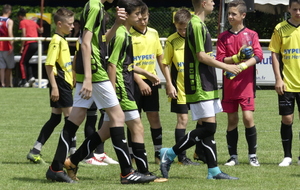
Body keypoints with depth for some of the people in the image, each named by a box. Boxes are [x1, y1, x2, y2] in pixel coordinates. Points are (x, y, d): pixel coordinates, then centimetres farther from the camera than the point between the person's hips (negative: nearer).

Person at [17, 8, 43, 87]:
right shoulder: (33, 22, 19)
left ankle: (24, 81, -10)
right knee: (26, 61, 19)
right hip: (36, 43, 7)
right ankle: (30, 77, 2)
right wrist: (41, 29, 53)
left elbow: (24, 35, -12)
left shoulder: (22, 22, -2)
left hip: (29, 44, -7)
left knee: (22, 62, -1)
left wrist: (22, 47, -12)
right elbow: (40, 31, 30)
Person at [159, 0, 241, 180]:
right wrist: (226, 66, -12)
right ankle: (170, 154, -6)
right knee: (208, 126, -12)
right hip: (199, 87, -10)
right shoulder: (196, 25, -15)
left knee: (208, 127, 8)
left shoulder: (200, 25, 16)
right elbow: (201, 56, -18)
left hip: (207, 86, 10)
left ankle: (214, 170, 8)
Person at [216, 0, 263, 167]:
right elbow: (220, 59, 1)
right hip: (229, 84, 2)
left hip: (246, 83, -2)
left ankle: (253, 155, 0)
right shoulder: (223, 37, 8)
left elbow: (258, 56, -9)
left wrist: (242, 66, -23)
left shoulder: (251, 35, 2)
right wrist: (238, 57, -16)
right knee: (232, 120, 4)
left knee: (248, 117, -11)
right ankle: (233, 156, 12)